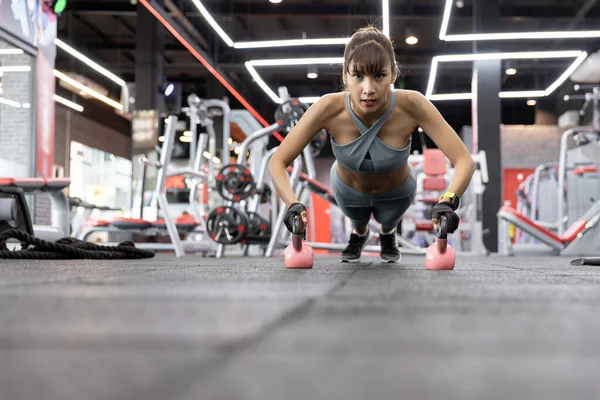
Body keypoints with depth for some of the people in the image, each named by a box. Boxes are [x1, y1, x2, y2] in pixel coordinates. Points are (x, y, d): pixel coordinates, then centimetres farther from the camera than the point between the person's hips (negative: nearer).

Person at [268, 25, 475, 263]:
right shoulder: (329, 108, -39)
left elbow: (464, 161, -38)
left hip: (397, 193, 0)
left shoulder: (411, 105, -40)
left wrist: (447, 203, -56)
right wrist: (293, 205, -51)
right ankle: (359, 234, 65)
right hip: (347, 190, 1)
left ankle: (388, 234, 62)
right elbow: (277, 163, -33)